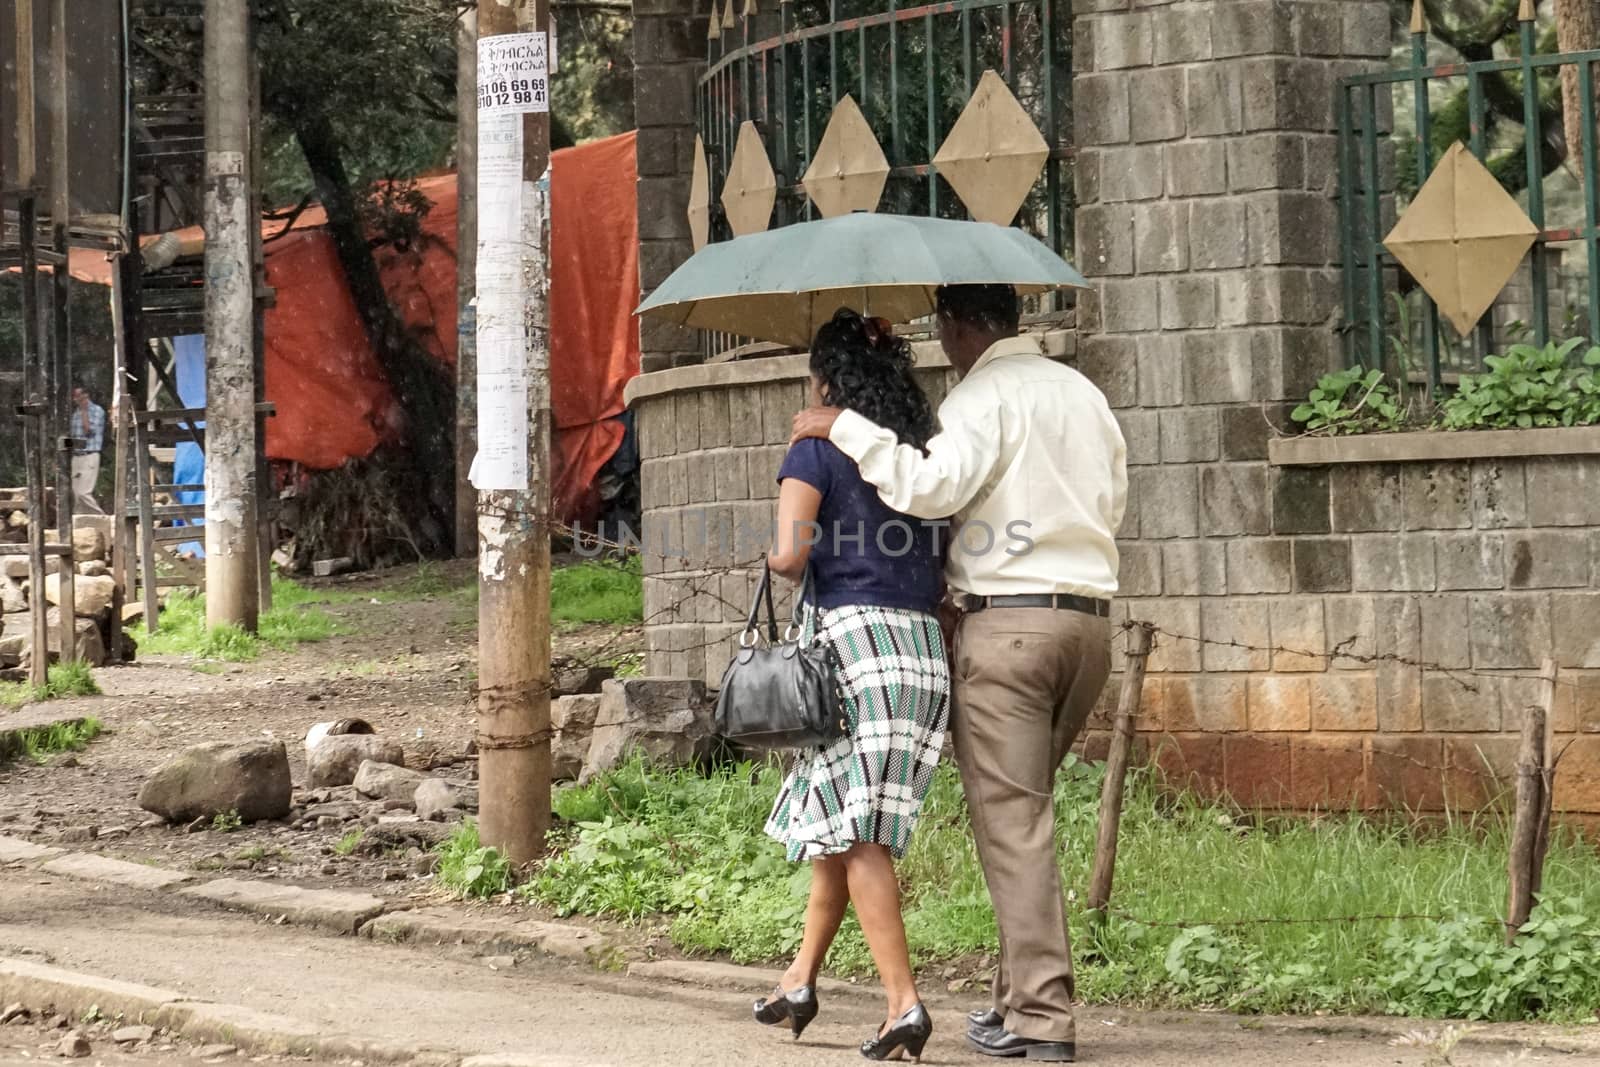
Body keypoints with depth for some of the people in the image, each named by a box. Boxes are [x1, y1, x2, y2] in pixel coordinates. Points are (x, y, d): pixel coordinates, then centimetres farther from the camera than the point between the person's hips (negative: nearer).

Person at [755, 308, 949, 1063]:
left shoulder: (815, 454, -2)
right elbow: (946, 570, 9)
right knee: (840, 822, 17)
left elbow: (790, 555, -12)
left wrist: (779, 560, 9)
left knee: (856, 835, -5)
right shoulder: (921, 457, 14)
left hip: (854, 641, -6)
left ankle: (905, 1005, -13)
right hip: (926, 648, 6)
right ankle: (801, 980, 24)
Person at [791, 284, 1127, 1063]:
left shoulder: (984, 394, -7)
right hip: (1089, 619, 8)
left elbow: (933, 486, -21)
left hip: (1007, 620, -7)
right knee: (1023, 808, 16)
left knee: (1011, 821, -6)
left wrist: (846, 429, -12)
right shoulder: (1085, 394, 18)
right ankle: (1023, 992, 17)